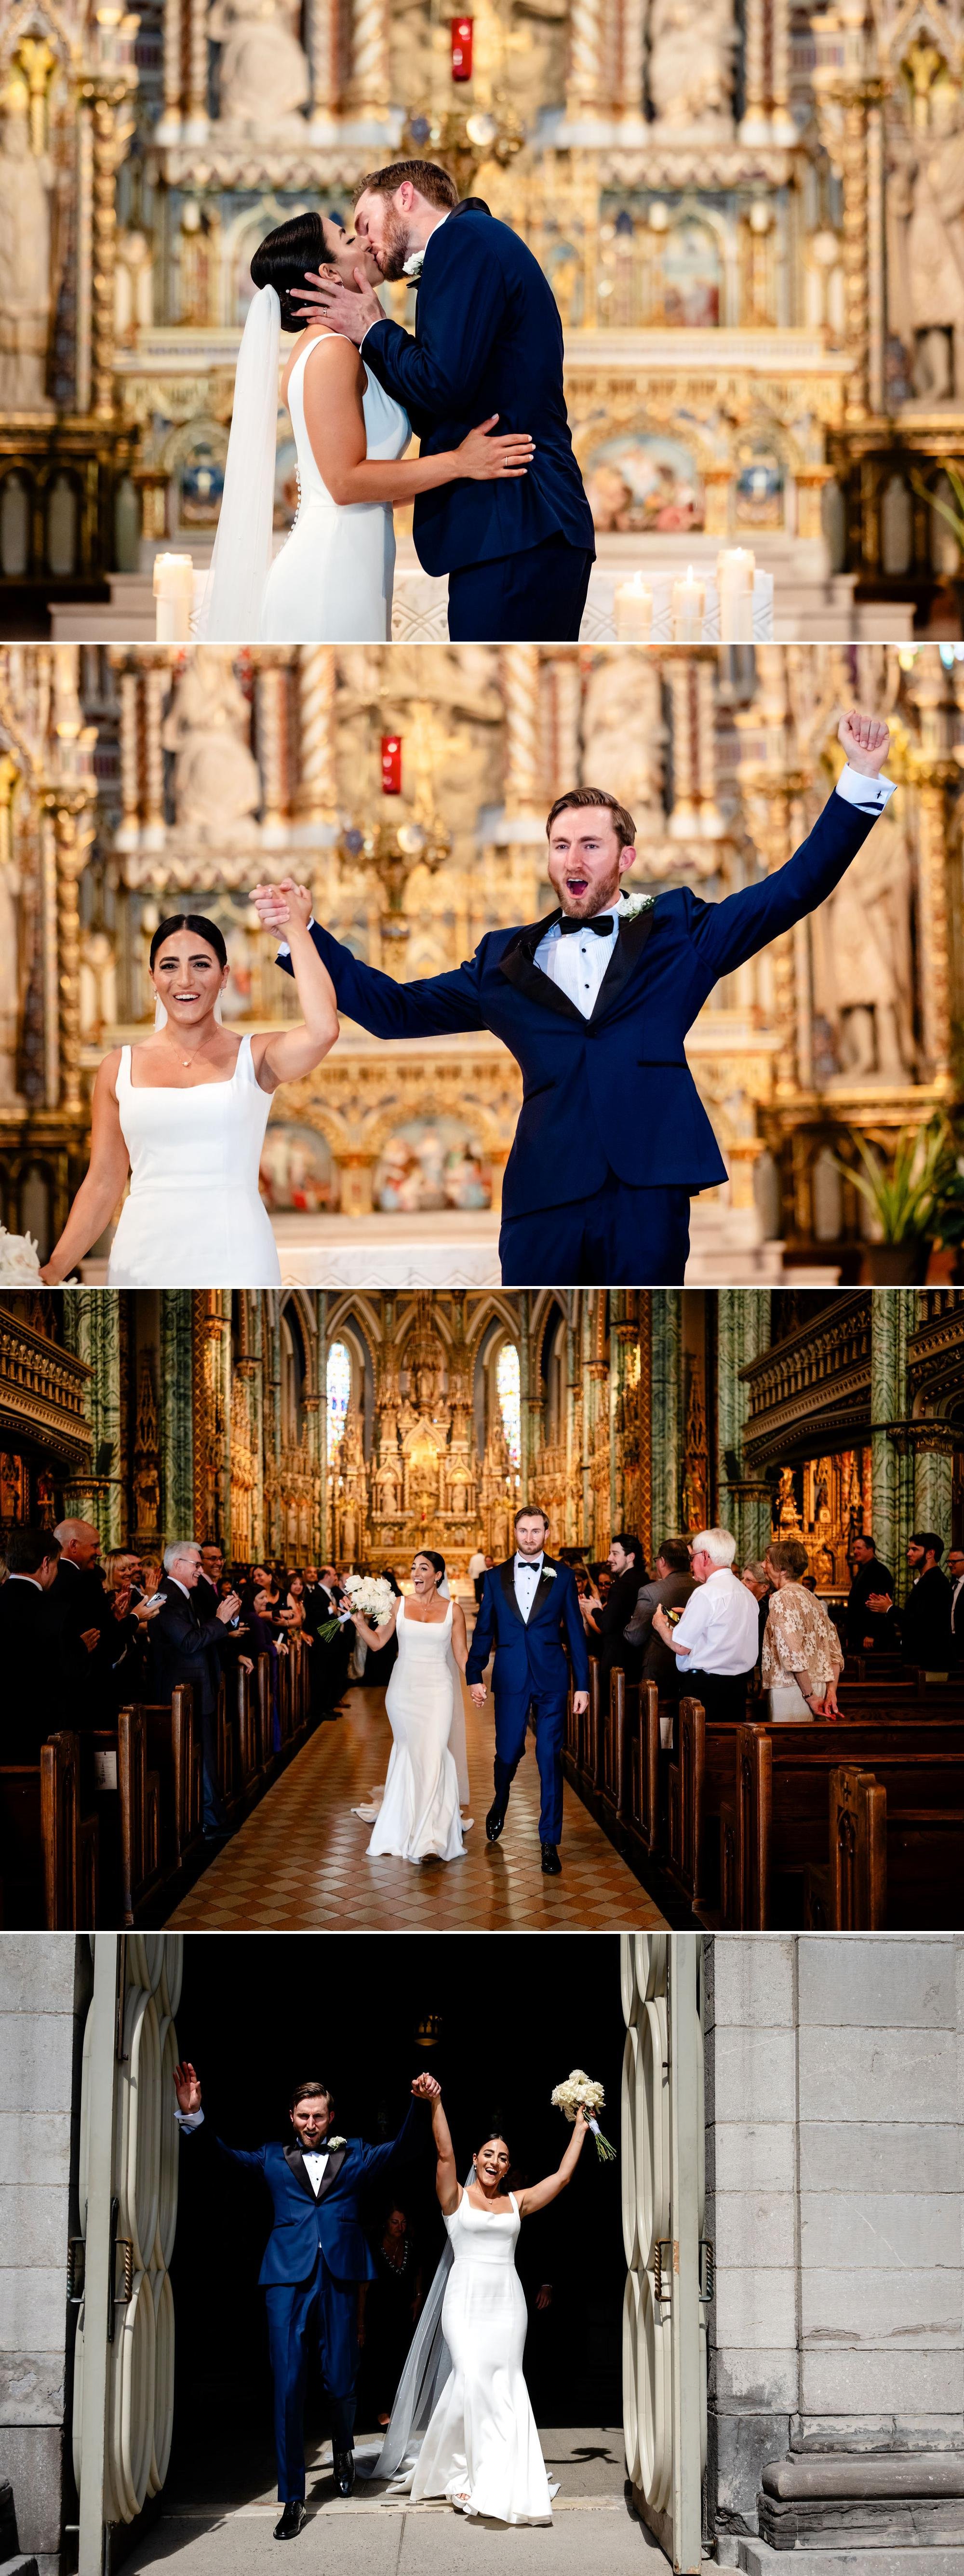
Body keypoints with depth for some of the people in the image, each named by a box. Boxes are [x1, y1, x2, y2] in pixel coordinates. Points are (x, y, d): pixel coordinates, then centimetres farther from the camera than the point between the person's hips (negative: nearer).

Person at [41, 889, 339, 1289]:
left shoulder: (256, 1057, 1)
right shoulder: (118, 1067, 7)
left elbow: (323, 1030, -20)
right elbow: (103, 1184, 8)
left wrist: (297, 928, -9)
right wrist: (54, 1270, -3)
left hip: (232, 1261, -2)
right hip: (143, 1262, 2)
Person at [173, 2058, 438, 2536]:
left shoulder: (356, 2156, 14)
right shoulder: (273, 2158, 15)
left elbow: (404, 2148, 2)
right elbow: (225, 2154, 6)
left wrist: (420, 2104, -16)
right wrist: (193, 2116, -11)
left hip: (340, 2280, 0)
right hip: (288, 2280, 0)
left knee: (341, 2382, 3)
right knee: (288, 2388, -4)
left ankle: (343, 2450, 37)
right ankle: (292, 2499, 3)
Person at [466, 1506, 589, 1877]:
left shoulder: (563, 1576, 3)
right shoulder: (496, 1578, 7)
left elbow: (575, 1632, 3)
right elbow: (484, 1630, 8)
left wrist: (583, 1684, 0)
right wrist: (474, 1676, 1)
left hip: (551, 1680, -1)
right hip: (510, 1679, 1)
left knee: (550, 1759, -2)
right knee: (508, 1752, 7)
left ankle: (550, 1842, 4)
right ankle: (500, 1805, 40)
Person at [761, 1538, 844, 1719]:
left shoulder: (782, 1598, -10)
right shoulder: (812, 1599, 16)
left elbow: (792, 1653, -18)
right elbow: (835, 1652, 13)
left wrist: (809, 1696, -14)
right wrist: (831, 1692, 7)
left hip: (791, 1688, -8)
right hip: (819, 1687, 8)